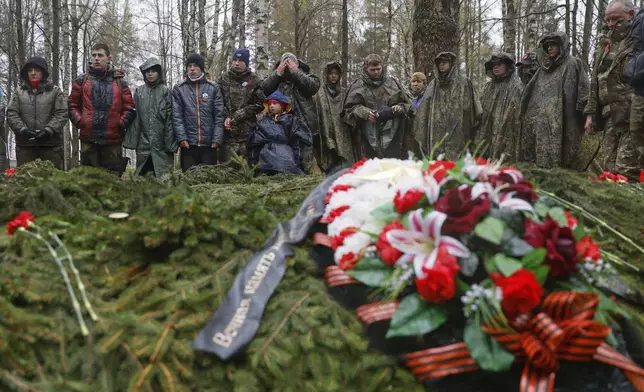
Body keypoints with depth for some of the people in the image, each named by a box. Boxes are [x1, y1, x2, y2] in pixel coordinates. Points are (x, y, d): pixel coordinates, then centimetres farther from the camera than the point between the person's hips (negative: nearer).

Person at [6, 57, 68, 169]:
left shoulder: (55, 91, 6)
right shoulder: (19, 91, 13)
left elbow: (62, 114, -2)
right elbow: (11, 114, 6)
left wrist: (48, 130, -15)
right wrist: (22, 129, -11)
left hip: (51, 144, -2)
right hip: (25, 144, 2)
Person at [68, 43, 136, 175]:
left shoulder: (119, 82, 9)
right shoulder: (81, 80, 10)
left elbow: (129, 107, 8)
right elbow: (72, 105, 12)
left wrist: (122, 123, -6)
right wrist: (78, 121, -3)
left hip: (113, 140, 0)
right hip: (88, 139, 0)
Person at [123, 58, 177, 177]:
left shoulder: (165, 91, 2)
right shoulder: (139, 92, 9)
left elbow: (170, 118, -3)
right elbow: (135, 117, 7)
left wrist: (170, 142, -8)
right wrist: (131, 139, 1)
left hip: (161, 143, -3)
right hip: (143, 142, 3)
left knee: (163, 177, -2)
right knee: (141, 176, 7)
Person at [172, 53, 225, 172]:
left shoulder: (214, 88, 7)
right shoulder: (178, 89, 7)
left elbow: (219, 116, 3)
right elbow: (177, 116, 1)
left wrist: (217, 139, -6)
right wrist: (182, 137, -9)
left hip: (209, 144, 0)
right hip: (188, 144, 0)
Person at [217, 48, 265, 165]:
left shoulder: (254, 81, 5)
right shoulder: (223, 79, 10)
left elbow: (259, 104, 0)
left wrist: (237, 116, -7)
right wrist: (226, 117, -10)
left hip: (248, 132, -1)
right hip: (227, 131, 1)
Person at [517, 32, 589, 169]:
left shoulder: (573, 64, 2)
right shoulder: (545, 68, 21)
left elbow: (583, 90, -7)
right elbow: (530, 94, 23)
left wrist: (580, 111, -17)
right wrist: (523, 113, 19)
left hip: (560, 121, -6)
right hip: (541, 121, 6)